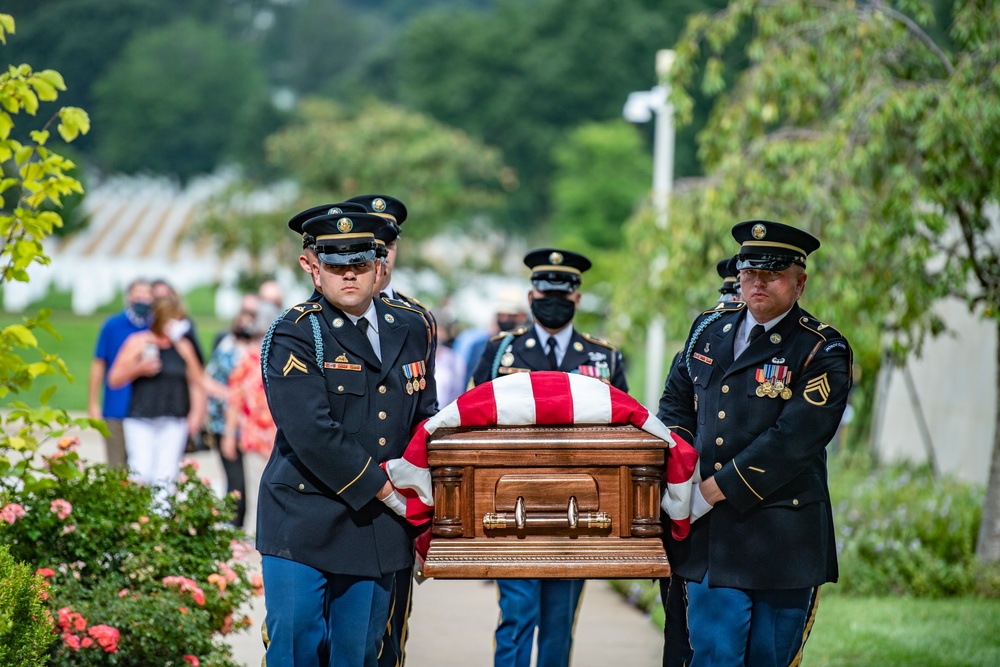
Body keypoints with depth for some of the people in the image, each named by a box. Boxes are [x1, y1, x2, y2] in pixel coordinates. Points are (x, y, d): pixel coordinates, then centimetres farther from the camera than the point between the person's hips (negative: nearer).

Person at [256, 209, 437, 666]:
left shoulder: (412, 328, 10)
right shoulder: (294, 336, -8)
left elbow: (426, 418, 19)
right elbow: (311, 432, -18)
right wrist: (383, 489, -16)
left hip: (376, 526, 4)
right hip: (302, 524, -4)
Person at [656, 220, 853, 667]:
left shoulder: (823, 353, -6)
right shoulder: (711, 328, 12)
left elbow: (791, 442, -15)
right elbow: (675, 401, 21)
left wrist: (715, 490, -15)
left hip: (781, 542, -3)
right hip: (710, 534, 4)